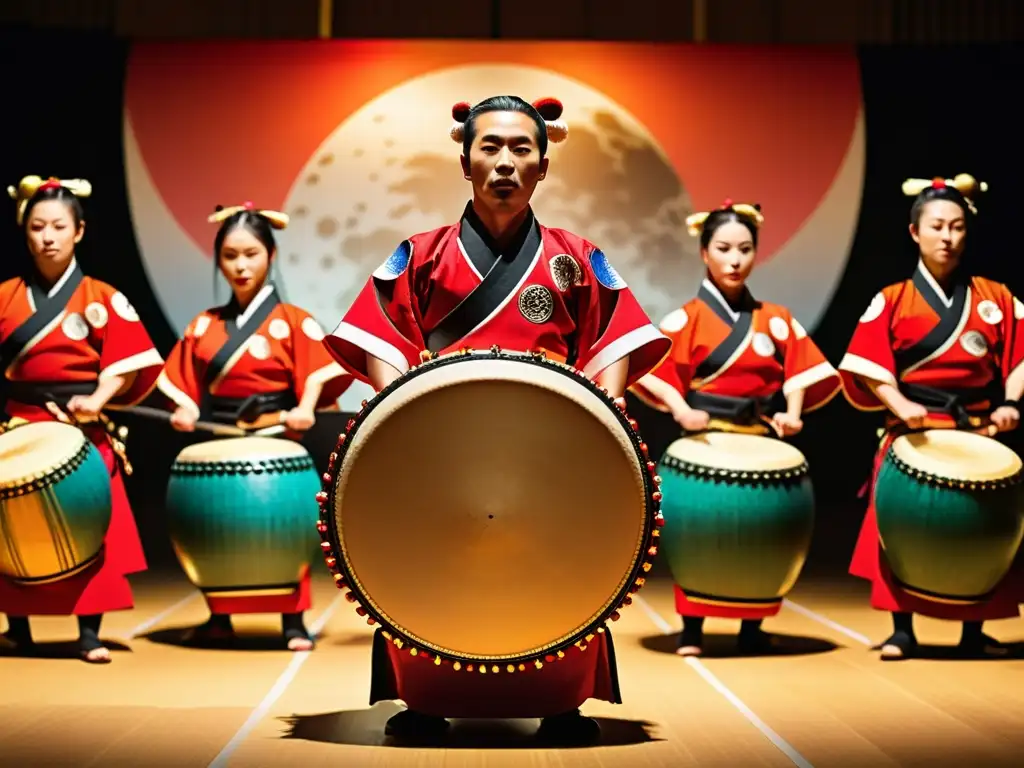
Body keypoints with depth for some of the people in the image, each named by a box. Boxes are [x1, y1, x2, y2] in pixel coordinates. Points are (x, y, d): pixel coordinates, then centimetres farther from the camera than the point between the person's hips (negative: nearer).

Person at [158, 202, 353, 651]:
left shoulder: (292, 322, 0)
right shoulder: (203, 327, 11)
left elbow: (316, 372, -8)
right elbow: (187, 383, 11)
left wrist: (304, 409, -24)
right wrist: (186, 410, -8)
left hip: (274, 441, -4)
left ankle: (293, 620, 3)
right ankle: (219, 618, 18)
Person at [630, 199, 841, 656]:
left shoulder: (775, 320, 10)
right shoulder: (686, 319, 1)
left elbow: (798, 371, 7)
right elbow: (657, 371, -8)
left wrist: (791, 414, -11)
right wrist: (680, 410, -23)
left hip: (761, 440, 3)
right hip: (706, 439, -2)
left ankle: (752, 627, 13)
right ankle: (691, 628, 5)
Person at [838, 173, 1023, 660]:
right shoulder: (892, 301, 2)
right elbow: (868, 366, -4)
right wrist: (900, 406, -18)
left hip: (978, 432, 1)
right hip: (913, 433, -1)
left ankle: (974, 631, 15)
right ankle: (902, 630, 4)